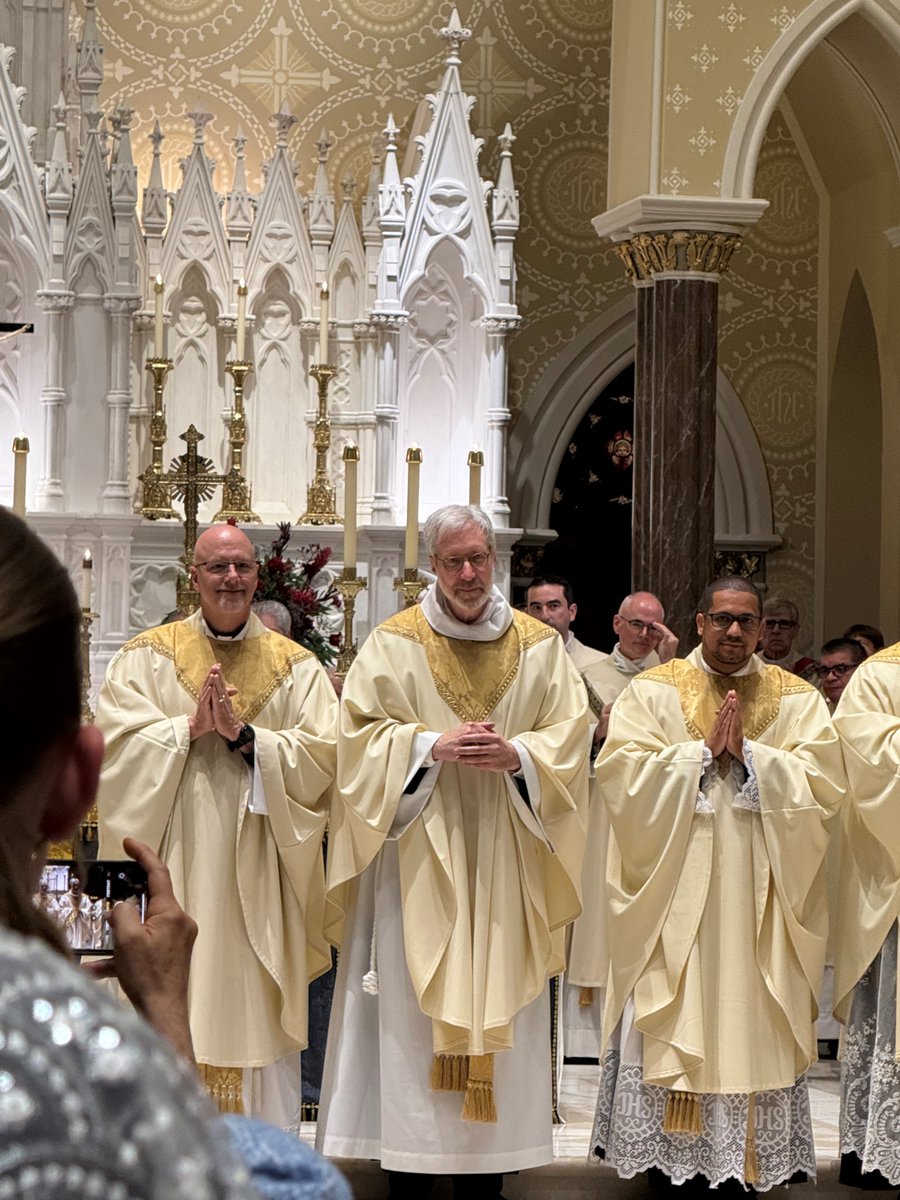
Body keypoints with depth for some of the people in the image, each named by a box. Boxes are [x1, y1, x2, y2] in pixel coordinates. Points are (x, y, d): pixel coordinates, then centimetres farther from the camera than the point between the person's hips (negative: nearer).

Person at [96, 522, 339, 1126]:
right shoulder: (146, 657, 7)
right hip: (174, 868, 0)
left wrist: (246, 736, -15)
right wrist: (190, 727, -15)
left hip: (259, 871, 1)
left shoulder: (298, 667, 8)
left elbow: (323, 755, -3)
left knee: (257, 1005, 1)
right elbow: (116, 743, -5)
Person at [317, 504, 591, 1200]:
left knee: (500, 1005, 3)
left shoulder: (539, 646, 8)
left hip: (504, 852, 2)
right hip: (419, 850, -2)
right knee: (413, 1007, -3)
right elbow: (361, 729, -3)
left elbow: (570, 734, 4)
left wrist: (517, 754, -14)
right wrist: (433, 747, -16)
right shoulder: (395, 643, 2)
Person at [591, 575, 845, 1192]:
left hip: (759, 897, 1)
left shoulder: (799, 701, 8)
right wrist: (704, 750, -12)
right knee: (669, 1021, -3)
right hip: (673, 890, -1)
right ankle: (668, 1157, 5)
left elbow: (823, 785, -4)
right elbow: (622, 774, -7)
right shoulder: (651, 692, 5)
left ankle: (745, 1161, 8)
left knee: (751, 1022, 1)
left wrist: (747, 752, -13)